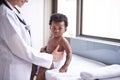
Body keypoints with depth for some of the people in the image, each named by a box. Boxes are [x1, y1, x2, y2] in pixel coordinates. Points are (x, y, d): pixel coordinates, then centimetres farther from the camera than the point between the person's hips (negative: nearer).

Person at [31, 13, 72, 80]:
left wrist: (65, 66, -29)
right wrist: (44, 48, 0)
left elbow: (69, 53, -23)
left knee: (42, 68, -29)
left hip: (55, 62, -9)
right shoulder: (51, 37, 3)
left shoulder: (63, 40, -22)